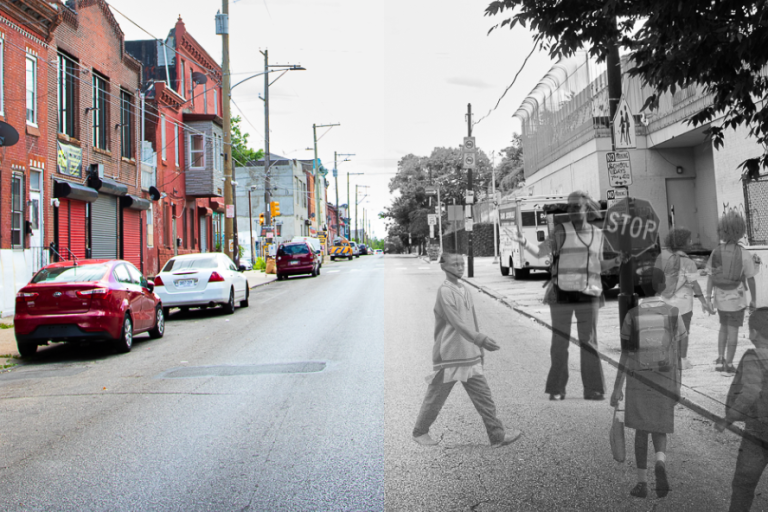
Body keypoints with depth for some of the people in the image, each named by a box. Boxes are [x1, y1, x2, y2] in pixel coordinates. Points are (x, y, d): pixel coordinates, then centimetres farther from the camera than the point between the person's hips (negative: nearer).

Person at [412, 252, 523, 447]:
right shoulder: (445, 292, -15)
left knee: (484, 396, 3)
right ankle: (420, 432, 23)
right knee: (436, 397, 6)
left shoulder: (465, 291, 10)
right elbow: (457, 323, -26)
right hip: (448, 358, -7)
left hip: (469, 357, 7)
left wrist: (479, 351, 18)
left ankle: (497, 435, 7)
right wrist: (481, 339, -36)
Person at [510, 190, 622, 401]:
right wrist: (523, 241, -21)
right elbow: (540, 251, -5)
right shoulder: (562, 230, 1)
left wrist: (617, 260, 4)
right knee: (560, 342, 2)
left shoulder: (597, 234, 11)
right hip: (563, 294, -2)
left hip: (588, 295, 3)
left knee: (589, 343, 6)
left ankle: (592, 389, 13)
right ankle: (557, 389, 10)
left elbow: (598, 266, 20)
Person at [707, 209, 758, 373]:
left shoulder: (716, 252, -7)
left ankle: (720, 359, 16)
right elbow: (751, 279, -9)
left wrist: (708, 298, 1)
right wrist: (754, 300, 2)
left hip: (720, 297, 3)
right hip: (736, 298, -3)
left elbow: (710, 277, -5)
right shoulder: (744, 254, -15)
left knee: (724, 327, 21)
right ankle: (729, 363, 11)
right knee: (733, 330, 7)